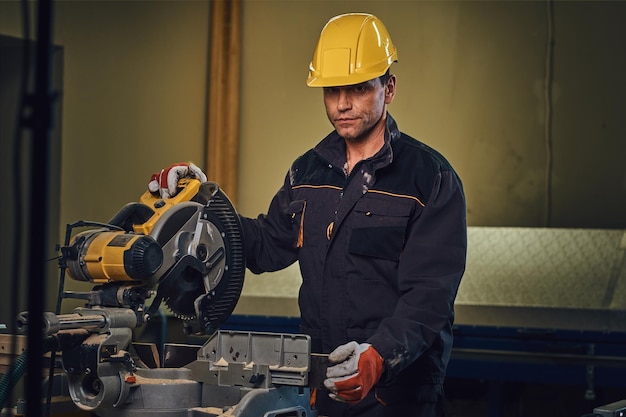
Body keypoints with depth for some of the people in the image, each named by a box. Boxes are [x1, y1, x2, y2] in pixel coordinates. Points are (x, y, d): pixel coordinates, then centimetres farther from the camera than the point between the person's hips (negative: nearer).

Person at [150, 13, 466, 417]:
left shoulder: (432, 178, -10)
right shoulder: (308, 171, 9)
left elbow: (428, 295, -18)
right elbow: (268, 246, 18)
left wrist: (380, 355, -33)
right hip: (320, 383, 5)